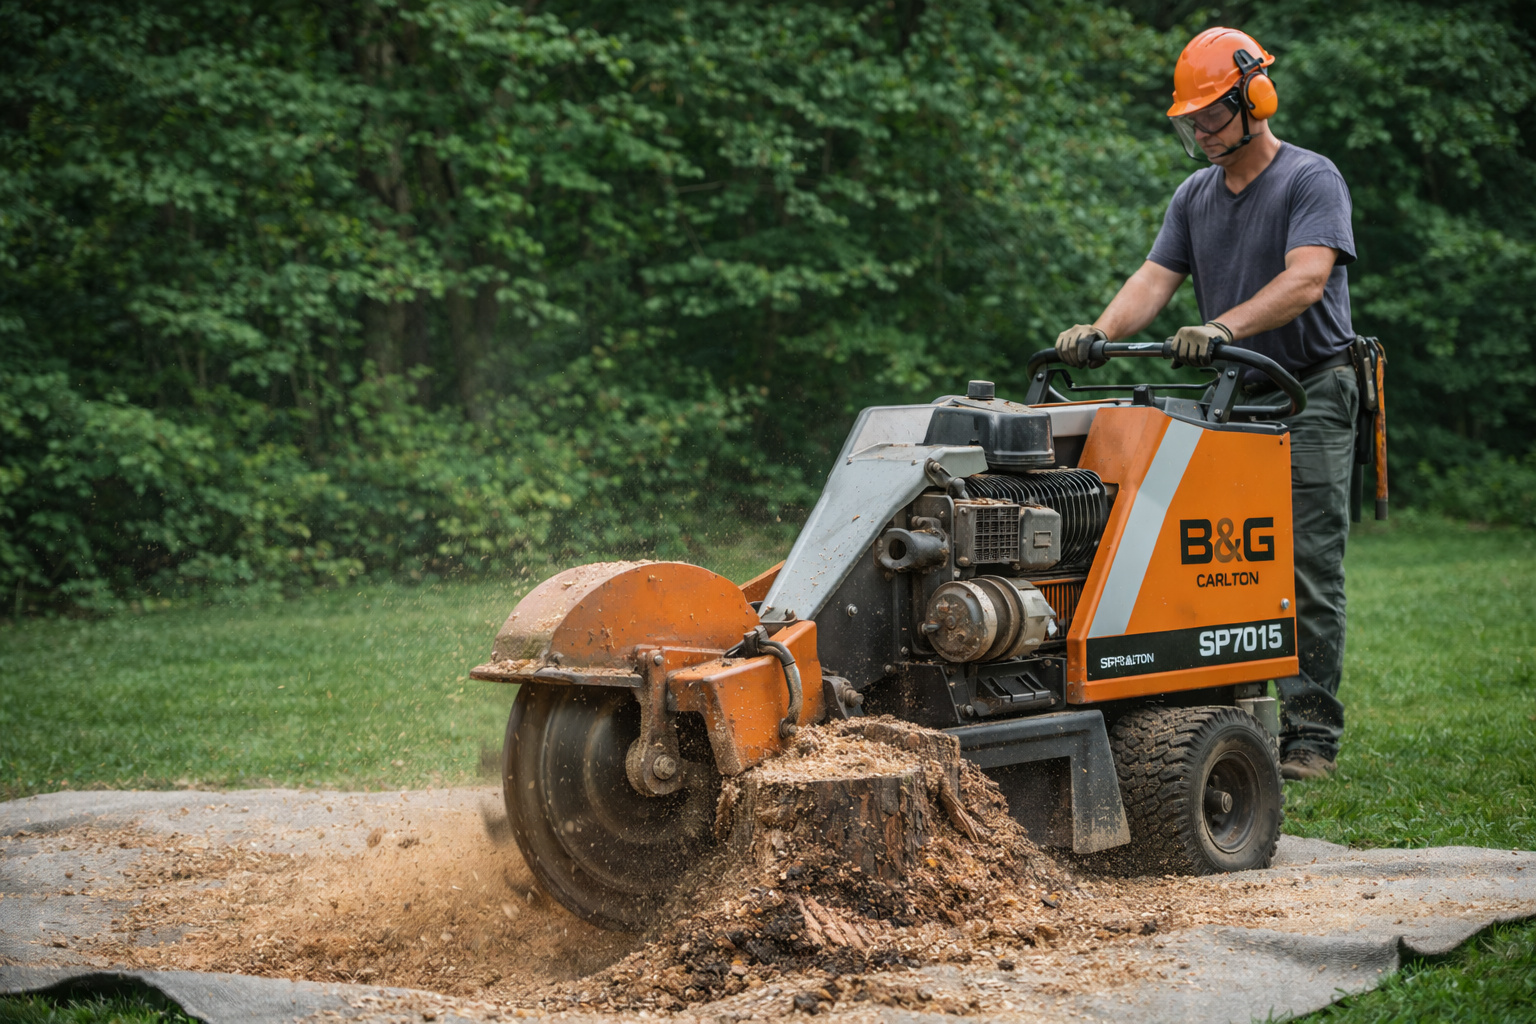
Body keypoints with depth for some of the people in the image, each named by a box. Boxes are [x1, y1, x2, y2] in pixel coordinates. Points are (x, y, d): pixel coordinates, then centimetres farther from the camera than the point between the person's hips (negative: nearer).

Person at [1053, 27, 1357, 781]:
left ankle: (1311, 732, -4)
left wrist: (1223, 327, -34)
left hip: (1308, 396, -6)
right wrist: (1098, 333, -15)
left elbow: (1305, 280, -21)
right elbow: (1156, 277, 5)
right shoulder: (1194, 196, 14)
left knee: (1308, 570, -7)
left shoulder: (1312, 180, -6)